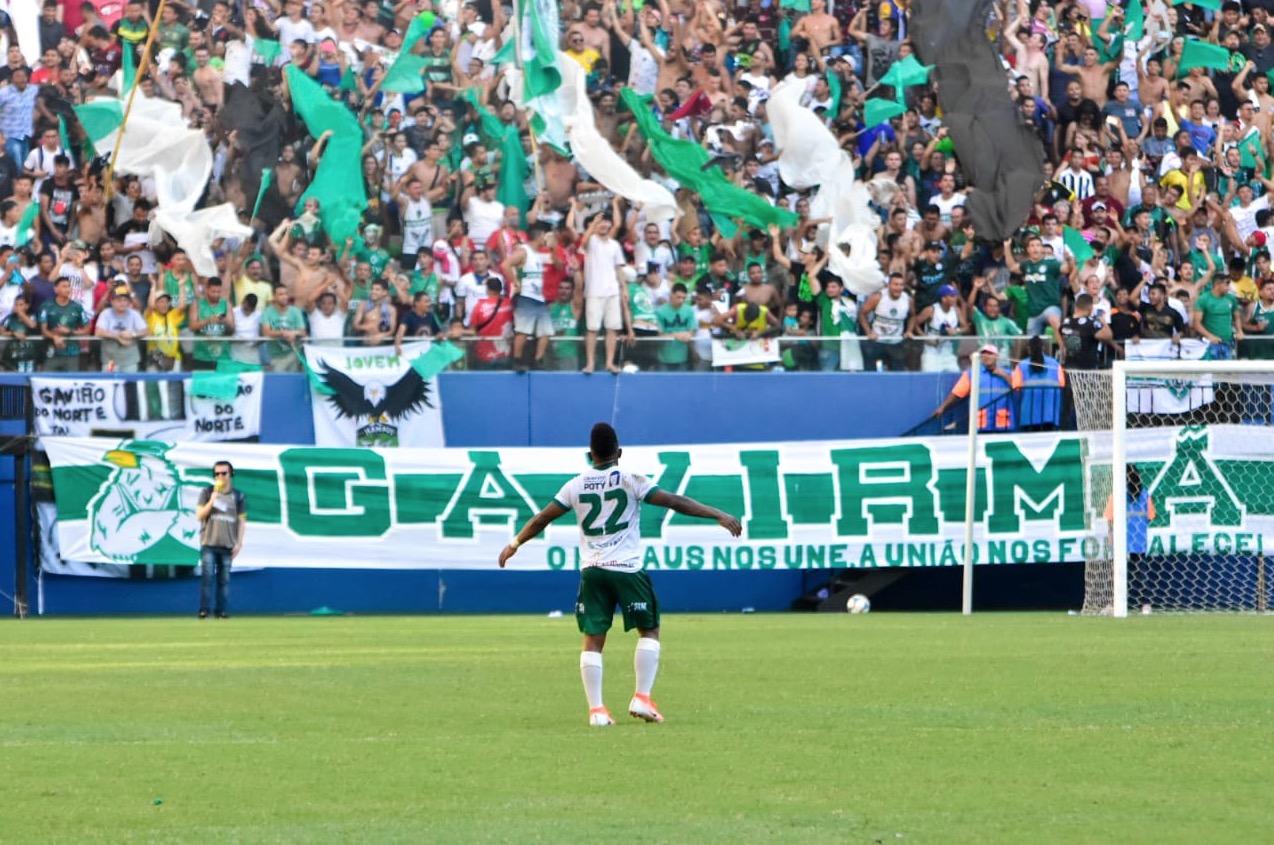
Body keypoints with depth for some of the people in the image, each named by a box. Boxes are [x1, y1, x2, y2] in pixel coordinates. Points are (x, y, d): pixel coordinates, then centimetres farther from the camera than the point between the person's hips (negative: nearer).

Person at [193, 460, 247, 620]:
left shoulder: (237, 496, 10)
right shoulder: (206, 493, 6)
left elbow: (241, 521, 10)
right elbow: (199, 516, 0)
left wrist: (239, 543, 2)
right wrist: (211, 502, -15)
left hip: (227, 545, 2)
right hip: (209, 543, -2)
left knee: (224, 579, 1)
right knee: (207, 576, -9)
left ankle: (222, 610, 4)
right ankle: (203, 610, -9)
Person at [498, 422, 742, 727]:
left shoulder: (576, 486, 7)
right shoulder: (630, 480, -3)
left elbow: (542, 518, 12)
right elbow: (674, 501, -8)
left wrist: (515, 543, 27)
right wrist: (718, 515, -6)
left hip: (591, 570, 3)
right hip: (627, 568, -3)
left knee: (593, 640, 4)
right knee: (649, 631, 10)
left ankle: (596, 709, -1)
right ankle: (642, 698, -1)